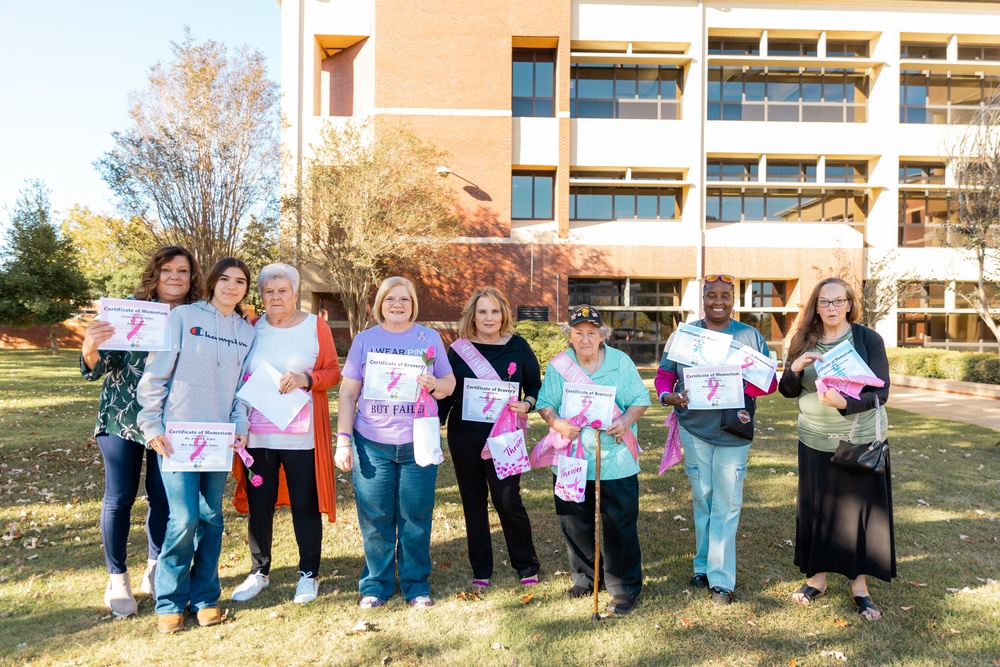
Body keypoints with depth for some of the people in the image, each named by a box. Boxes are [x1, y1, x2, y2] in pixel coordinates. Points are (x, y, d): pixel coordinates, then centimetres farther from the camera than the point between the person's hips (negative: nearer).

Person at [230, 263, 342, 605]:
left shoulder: (316, 326, -1)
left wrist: (307, 379, -19)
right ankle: (259, 572, 29)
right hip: (257, 433, 3)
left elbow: (333, 372, 0)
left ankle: (309, 573, 22)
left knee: (305, 505, 6)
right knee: (258, 506, 10)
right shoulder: (252, 329, 5)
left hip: (302, 433, -2)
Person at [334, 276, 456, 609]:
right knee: (375, 518, 6)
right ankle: (375, 585, 24)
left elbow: (450, 383, 9)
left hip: (418, 443, 0)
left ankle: (417, 586, 23)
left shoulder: (430, 338, 6)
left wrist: (434, 384, -14)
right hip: (372, 444, 0)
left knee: (416, 517, 5)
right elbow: (348, 393, 5)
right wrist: (343, 438, -2)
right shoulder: (365, 340, 5)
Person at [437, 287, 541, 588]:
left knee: (508, 500, -2)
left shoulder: (518, 347, -1)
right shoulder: (459, 349, 2)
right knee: (473, 501, 10)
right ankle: (480, 569, 25)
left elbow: (536, 388, 4)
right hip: (464, 437, 2)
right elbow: (446, 394, 5)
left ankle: (526, 566, 20)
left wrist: (525, 405, -16)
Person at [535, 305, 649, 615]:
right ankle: (585, 576, 35)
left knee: (620, 525, 1)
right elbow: (544, 403, 1)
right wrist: (556, 422, -18)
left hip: (616, 459, -2)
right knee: (575, 523, 13)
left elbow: (641, 399, 1)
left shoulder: (620, 362, 0)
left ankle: (625, 587, 18)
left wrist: (626, 421, -17)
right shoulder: (558, 365, 2)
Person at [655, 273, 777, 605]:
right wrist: (668, 396, -17)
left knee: (726, 504, 0)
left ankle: (721, 578, 9)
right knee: (702, 499, 12)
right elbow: (664, 375, 6)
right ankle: (703, 565, 26)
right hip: (693, 429, 1)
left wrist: (741, 385, -21)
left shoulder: (751, 336, 3)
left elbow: (770, 382, 0)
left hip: (733, 432, -1)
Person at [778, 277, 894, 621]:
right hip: (815, 441, 2)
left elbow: (880, 393, -11)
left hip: (862, 440, -2)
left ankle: (860, 585, 22)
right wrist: (796, 367, -18)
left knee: (860, 511, 5)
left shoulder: (868, 339, -6)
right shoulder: (804, 340, 1)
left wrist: (843, 403, -28)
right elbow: (787, 391, 2)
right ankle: (817, 577, 26)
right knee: (814, 510, 9)